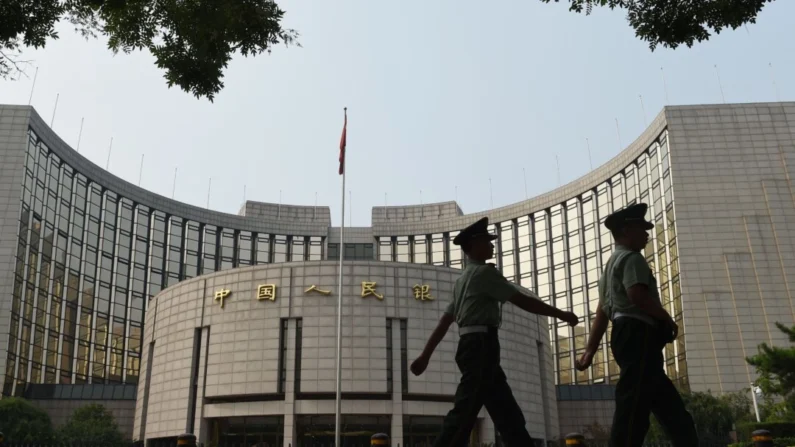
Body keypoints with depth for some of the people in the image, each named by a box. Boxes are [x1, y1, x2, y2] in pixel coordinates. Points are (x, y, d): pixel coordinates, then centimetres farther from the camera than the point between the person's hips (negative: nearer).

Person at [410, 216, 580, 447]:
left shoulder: (465, 278, 24)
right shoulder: (484, 272, -5)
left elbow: (445, 320, 21)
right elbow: (522, 301, -8)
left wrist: (426, 355, 19)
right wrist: (560, 314, 0)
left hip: (473, 346, 10)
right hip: (481, 345, -10)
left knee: (507, 412, 8)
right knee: (464, 412, -14)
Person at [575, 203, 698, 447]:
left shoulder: (611, 265, 30)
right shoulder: (631, 258, -1)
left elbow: (601, 314, 23)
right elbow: (637, 295, -20)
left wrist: (590, 351, 18)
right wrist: (667, 319, -5)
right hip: (638, 336, -11)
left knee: (673, 410, 9)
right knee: (633, 407, -17)